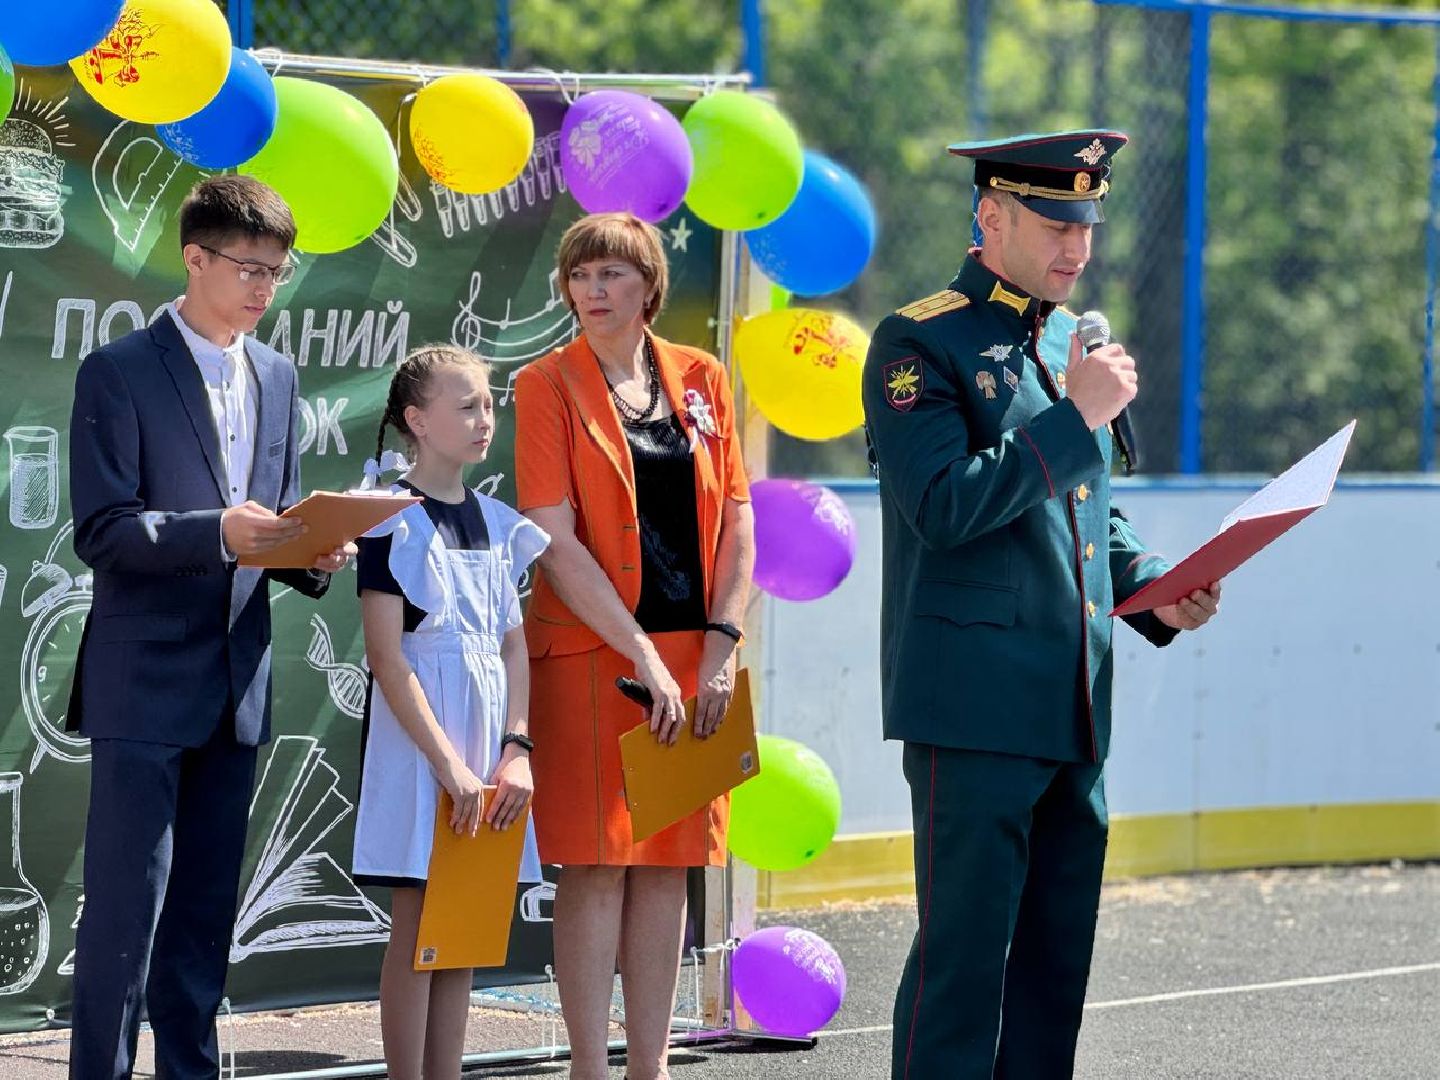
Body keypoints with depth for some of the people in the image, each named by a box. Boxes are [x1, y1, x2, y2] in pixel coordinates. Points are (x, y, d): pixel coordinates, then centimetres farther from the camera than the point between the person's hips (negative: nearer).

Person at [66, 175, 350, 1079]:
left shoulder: (278, 378, 14)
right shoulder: (119, 374, -6)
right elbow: (101, 531, -12)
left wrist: (313, 556, -3)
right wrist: (218, 533, -25)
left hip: (237, 684, 6)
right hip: (145, 681, -6)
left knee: (207, 910, 10)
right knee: (128, 907, -8)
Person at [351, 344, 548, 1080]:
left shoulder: (495, 523, 11)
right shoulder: (396, 522, -8)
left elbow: (514, 648, 10)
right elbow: (387, 657, -13)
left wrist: (516, 750, -3)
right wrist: (448, 763, -18)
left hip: (487, 737, 6)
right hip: (419, 739, -6)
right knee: (418, 929, -5)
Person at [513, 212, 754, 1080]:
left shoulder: (700, 380, 9)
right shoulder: (549, 385, -3)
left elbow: (738, 520, 7)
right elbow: (555, 541, -10)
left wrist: (721, 644, -6)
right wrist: (642, 657, -16)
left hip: (693, 657, 4)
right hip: (593, 653, -4)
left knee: (668, 863, 6)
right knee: (597, 863, -5)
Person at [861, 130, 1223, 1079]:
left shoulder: (1071, 339, 16)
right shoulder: (921, 344, -8)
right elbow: (944, 507, -19)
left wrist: (1156, 590, 7)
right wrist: (1076, 416, -17)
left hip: (1074, 707, 8)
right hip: (977, 704, -8)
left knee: (1058, 955, 10)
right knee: (964, 950, -7)